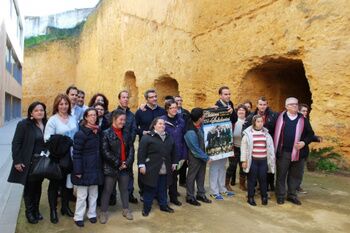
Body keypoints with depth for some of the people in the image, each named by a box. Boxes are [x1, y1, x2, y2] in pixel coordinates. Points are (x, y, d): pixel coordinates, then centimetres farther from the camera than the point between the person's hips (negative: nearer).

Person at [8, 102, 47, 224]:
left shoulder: (46, 124, 1)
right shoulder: (23, 124, -9)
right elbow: (16, 143, -9)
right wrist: (17, 161, -13)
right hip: (28, 162, -3)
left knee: (38, 186, 14)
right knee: (29, 187, 7)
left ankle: (36, 210, 29)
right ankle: (29, 212, 22)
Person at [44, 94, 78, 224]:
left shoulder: (73, 119, 6)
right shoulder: (52, 120, -9)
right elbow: (47, 139, -13)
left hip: (71, 156, 5)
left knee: (67, 181, 15)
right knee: (55, 183, 7)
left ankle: (65, 207, 31)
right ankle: (53, 210, 21)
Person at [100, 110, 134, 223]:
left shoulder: (126, 132, 6)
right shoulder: (107, 133, -9)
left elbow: (131, 148, 4)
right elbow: (105, 151, -14)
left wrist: (127, 162, -8)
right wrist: (118, 163, -13)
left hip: (125, 167, 4)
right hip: (111, 167, -4)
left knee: (124, 189, 16)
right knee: (107, 190, 7)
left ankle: (126, 209, 31)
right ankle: (103, 212, 22)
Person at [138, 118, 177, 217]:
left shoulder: (169, 137, 12)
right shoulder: (147, 137, -8)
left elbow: (173, 152, 19)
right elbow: (141, 152, -12)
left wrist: (174, 163, 16)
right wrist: (142, 165, -16)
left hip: (165, 170, 5)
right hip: (151, 169, -5)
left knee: (163, 189, 16)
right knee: (150, 189, 4)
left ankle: (164, 205, 31)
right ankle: (146, 207, 19)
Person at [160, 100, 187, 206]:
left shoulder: (181, 121, 1)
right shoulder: (162, 120, -11)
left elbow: (184, 139, 2)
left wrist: (184, 155, 0)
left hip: (177, 154, 3)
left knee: (174, 176, 15)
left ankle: (173, 197, 30)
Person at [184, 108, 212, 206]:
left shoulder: (200, 124, -11)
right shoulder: (190, 133, -32)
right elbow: (196, 150, -23)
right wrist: (206, 158, -13)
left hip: (202, 155, 7)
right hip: (195, 157, -7)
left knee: (201, 175, 18)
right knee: (191, 176, 9)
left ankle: (201, 194, 34)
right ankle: (190, 197, 25)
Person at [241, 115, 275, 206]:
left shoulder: (266, 133, 7)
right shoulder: (248, 133, -3)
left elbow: (270, 147, 12)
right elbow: (244, 148, -2)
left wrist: (271, 160, 10)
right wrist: (244, 160, -5)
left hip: (264, 160, 3)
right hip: (252, 160, -2)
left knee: (263, 179, 7)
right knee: (252, 179, 5)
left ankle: (264, 197, 23)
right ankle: (251, 197, 16)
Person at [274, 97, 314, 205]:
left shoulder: (303, 119, 5)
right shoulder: (280, 117, 0)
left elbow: (310, 134, 10)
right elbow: (274, 132, 3)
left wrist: (304, 142, -8)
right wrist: (275, 148, -1)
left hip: (297, 152, 2)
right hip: (282, 152, -2)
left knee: (296, 175, 11)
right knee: (281, 174, 6)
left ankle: (292, 195, 27)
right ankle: (280, 196, 19)